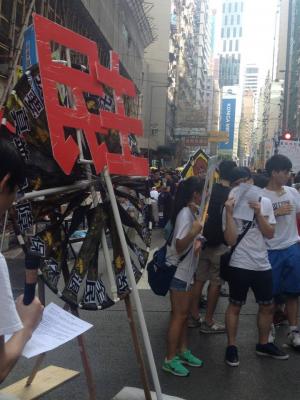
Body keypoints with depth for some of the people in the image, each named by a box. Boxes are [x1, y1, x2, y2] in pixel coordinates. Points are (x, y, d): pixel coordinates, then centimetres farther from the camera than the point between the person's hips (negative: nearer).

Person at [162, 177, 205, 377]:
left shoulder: (192, 212, 9)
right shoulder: (185, 214, -21)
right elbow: (179, 246, -27)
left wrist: (197, 241, 4)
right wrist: (194, 232, -41)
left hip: (187, 270, 9)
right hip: (178, 271, -9)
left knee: (184, 313, 16)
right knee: (179, 315, -3)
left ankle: (183, 351, 27)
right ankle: (170, 359, 6)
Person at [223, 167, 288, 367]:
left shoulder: (265, 202, 2)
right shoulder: (231, 206, -7)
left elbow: (270, 234, -2)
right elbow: (231, 240, -14)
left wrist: (258, 212, -14)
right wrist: (229, 213, -22)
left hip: (262, 264, 4)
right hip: (240, 265, -4)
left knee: (268, 306, 15)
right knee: (235, 306, 7)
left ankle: (264, 344, 34)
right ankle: (232, 346, 22)